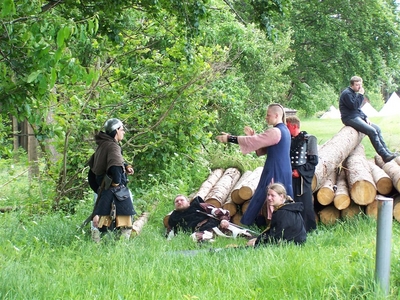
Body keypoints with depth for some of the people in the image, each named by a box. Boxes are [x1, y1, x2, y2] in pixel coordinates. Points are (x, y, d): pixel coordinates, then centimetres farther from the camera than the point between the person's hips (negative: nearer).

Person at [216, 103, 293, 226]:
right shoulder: (284, 130, 13)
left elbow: (252, 142, -17)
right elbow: (262, 149, 16)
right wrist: (253, 136, 5)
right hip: (284, 173, 10)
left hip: (274, 173, -10)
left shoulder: (275, 132, -17)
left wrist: (230, 138, -11)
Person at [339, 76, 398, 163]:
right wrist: (360, 95, -17)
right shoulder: (347, 93, -12)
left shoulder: (354, 93, 19)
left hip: (358, 117, 10)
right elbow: (354, 106, -23)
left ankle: (386, 151, 4)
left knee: (377, 128, 3)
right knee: (372, 131, -21)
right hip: (350, 119, -10)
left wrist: (365, 117, 11)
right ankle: (384, 155, -22)